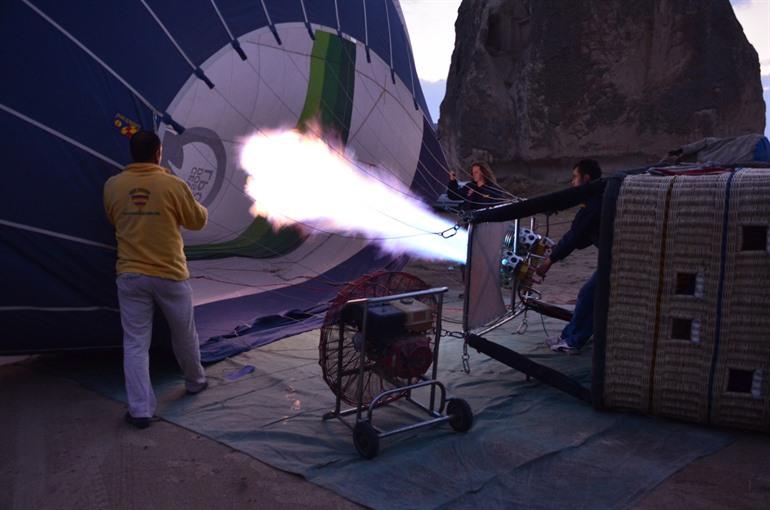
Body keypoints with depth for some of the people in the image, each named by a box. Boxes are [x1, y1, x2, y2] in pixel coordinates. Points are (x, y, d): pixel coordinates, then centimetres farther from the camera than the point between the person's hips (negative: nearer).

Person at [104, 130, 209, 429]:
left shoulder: (112, 186, -1)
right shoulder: (174, 185, -11)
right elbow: (197, 221, 2)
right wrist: (200, 208, 22)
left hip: (130, 276, 2)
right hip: (170, 275, -1)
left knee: (135, 343, 6)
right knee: (184, 335, 18)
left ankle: (140, 410, 4)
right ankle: (195, 382, 39)